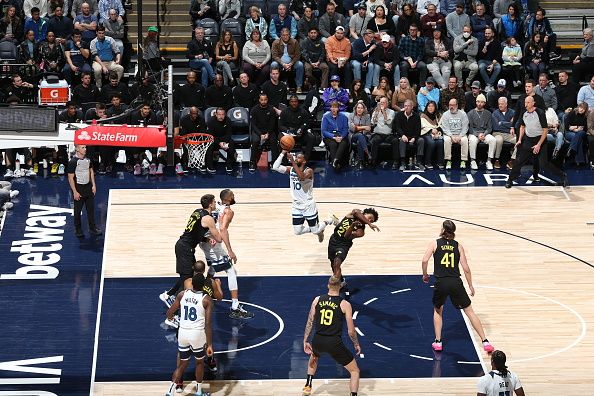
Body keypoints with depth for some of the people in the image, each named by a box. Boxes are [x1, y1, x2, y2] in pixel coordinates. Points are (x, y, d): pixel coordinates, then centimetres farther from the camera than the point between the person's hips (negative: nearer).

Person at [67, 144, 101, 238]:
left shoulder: (87, 159, 3)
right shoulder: (73, 162, -17)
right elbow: (70, 178, -15)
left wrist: (93, 185, 8)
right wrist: (75, 192, -17)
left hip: (88, 187, 6)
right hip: (78, 188, -6)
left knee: (91, 208, 10)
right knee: (77, 211, 5)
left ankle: (92, 228, 21)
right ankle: (78, 230, 17)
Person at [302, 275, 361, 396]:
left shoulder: (317, 300, 2)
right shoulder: (345, 304, -6)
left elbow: (310, 322, 3)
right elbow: (351, 331, -5)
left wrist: (305, 341, 10)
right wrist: (356, 344, 12)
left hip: (318, 341, 4)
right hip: (334, 343, -4)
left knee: (313, 357, 41)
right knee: (355, 371, 11)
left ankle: (308, 386, 42)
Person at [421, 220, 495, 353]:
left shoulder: (435, 243, 4)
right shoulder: (458, 246, 8)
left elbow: (425, 260, -10)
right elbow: (466, 268, 5)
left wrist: (425, 275, 8)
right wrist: (471, 286, 14)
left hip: (441, 283, -1)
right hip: (456, 282, 1)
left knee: (437, 311, 25)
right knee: (469, 311, 11)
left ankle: (438, 342, 18)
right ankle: (485, 342, 7)